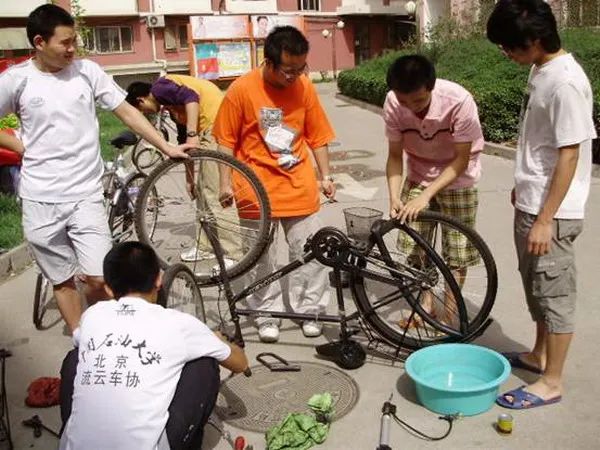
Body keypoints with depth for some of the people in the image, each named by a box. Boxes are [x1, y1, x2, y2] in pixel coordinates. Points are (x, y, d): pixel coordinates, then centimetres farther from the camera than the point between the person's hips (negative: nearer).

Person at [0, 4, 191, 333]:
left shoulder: (87, 71, 0)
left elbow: (127, 112, 3)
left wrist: (167, 148, -2)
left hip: (85, 195, 0)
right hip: (40, 200, 0)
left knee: (99, 279, -5)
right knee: (62, 280, 11)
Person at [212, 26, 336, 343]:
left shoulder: (305, 87, -2)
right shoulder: (242, 89, -11)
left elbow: (317, 136, 8)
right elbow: (227, 141, -3)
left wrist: (325, 176, 6)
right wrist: (226, 182, -5)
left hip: (300, 185, 3)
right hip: (258, 187, -2)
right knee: (261, 257, 7)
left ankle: (310, 311, 24)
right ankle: (267, 316, 23)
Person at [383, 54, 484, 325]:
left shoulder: (459, 101, -31)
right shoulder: (393, 103, -21)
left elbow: (461, 160, -24)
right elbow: (395, 155, -11)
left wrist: (426, 195, -31)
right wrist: (394, 197, -24)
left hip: (457, 178, -3)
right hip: (418, 176, 3)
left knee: (457, 252, 2)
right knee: (413, 244, 4)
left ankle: (449, 312, 21)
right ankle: (426, 303, 25)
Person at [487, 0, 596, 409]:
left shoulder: (566, 82, -22)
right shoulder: (541, 70, 7)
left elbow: (569, 155, -22)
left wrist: (545, 219, -22)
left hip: (551, 211, -9)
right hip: (531, 203, 9)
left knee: (555, 294, 3)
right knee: (536, 287, 21)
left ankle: (552, 382, 17)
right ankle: (539, 354, 38)